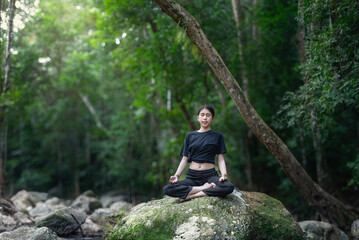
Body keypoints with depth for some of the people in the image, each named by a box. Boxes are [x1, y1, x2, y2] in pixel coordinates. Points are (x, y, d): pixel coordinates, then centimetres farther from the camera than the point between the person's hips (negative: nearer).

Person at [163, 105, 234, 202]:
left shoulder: (217, 136, 10)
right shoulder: (190, 136, 14)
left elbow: (220, 158, 4)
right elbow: (185, 159, 11)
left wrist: (223, 174, -16)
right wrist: (177, 175, -5)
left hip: (210, 175, -1)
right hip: (192, 176, 2)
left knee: (229, 187, -35)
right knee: (167, 189, -25)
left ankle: (190, 195, -25)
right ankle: (206, 188, -21)